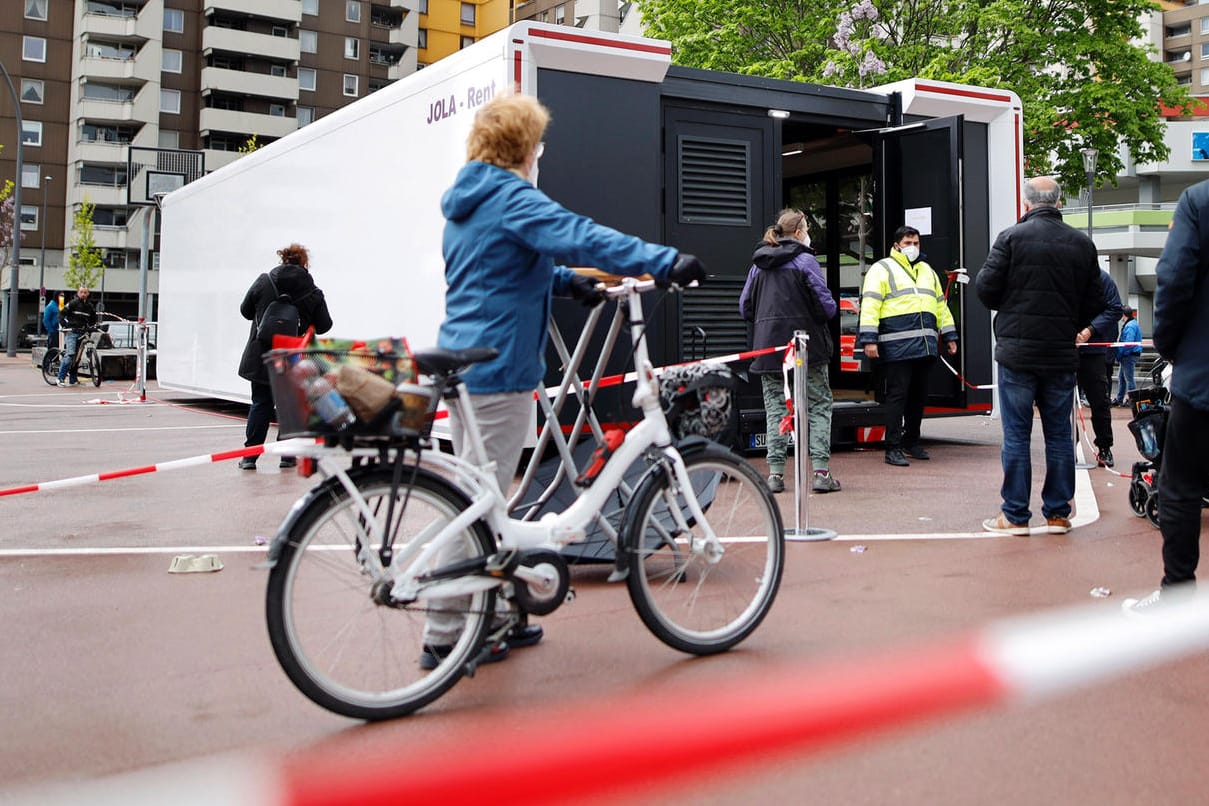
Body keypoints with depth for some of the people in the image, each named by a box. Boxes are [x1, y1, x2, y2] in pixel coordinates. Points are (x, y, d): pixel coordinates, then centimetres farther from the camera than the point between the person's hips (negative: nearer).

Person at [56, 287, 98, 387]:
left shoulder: (89, 306, 13)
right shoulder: (73, 303, -3)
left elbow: (93, 319, 26)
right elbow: (61, 314, -4)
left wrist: (89, 326, 12)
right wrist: (65, 325, -13)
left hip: (82, 333, 6)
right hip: (72, 332, -6)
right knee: (70, 355, -18)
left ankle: (73, 379, 15)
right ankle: (61, 378, -14)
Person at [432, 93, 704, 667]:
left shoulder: (466, 201, 16)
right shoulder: (512, 199, -14)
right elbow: (582, 238, -27)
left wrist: (565, 282, 19)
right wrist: (666, 262, -30)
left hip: (462, 363, 10)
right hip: (497, 368, -10)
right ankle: (446, 637, 4)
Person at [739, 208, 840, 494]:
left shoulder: (758, 264, 9)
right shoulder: (804, 261, -7)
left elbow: (745, 307, 12)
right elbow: (827, 306, -10)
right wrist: (828, 312, 11)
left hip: (767, 346, 4)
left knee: (775, 408, 8)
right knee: (819, 405, 5)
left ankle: (775, 473, 4)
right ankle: (821, 471, -1)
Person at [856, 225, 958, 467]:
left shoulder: (927, 271, 23)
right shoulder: (882, 269, 1)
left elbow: (940, 304, 28)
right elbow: (870, 304, -8)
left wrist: (950, 335, 23)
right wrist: (869, 338, -17)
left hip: (925, 345, 7)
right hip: (896, 346, -7)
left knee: (919, 395, 11)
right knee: (897, 394, -8)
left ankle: (911, 442, 24)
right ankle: (893, 448, -5)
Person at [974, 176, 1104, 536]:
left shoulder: (1011, 237, -8)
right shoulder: (1082, 243, 5)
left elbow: (985, 288, -9)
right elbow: (1095, 301, 8)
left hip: (1017, 352, -3)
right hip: (1062, 354, 3)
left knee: (1016, 436, 2)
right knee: (1059, 435, 11)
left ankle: (1015, 516, 5)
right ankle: (1058, 513, 16)